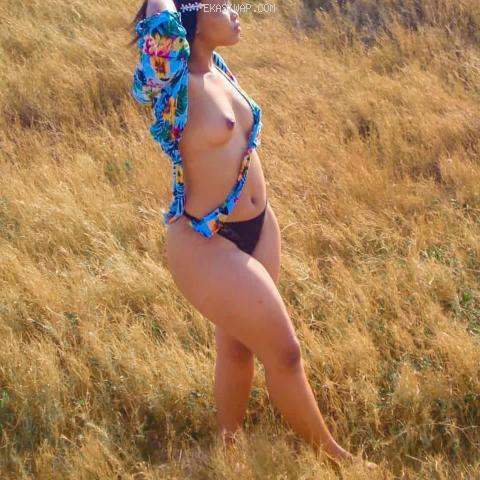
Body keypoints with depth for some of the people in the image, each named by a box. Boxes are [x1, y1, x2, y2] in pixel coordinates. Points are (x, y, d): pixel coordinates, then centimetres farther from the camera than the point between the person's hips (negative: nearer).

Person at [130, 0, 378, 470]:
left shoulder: (218, 69, 0)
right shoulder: (174, 83, -22)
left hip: (257, 227, 7)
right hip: (205, 243, -7)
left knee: (237, 347, 20)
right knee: (284, 353, 4)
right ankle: (331, 453, 24)